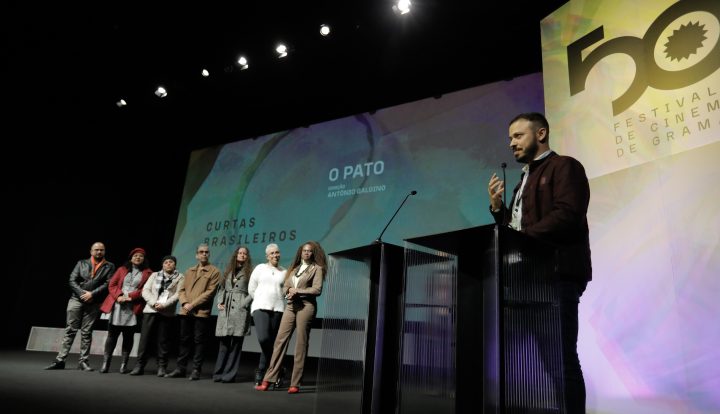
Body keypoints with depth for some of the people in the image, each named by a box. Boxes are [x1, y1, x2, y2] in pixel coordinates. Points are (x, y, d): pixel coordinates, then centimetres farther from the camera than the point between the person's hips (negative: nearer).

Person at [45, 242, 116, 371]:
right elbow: (72, 280, 4)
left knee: (86, 332, 3)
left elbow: (108, 283, -4)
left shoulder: (109, 267, 6)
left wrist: (92, 294, -13)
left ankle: (83, 361, 7)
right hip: (76, 300, 1)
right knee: (70, 330, 2)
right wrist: (82, 293, -9)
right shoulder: (81, 263, 11)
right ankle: (60, 360, 6)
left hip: (93, 303, -1)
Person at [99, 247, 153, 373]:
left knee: (128, 336, 2)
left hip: (133, 308, -1)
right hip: (117, 306, 2)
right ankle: (105, 363, 9)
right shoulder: (122, 269, 15)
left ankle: (124, 364, 7)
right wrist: (118, 296, -9)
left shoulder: (147, 273, 7)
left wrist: (130, 296, -13)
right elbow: (112, 285, 8)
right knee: (112, 334, 2)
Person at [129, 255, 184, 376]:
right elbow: (145, 290, 6)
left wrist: (164, 305, -15)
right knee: (145, 338, 0)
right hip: (150, 310, 2)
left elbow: (178, 294, -4)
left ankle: (162, 367, 8)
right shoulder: (155, 275, 17)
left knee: (163, 340, 1)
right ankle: (139, 365, 8)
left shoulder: (180, 277, 8)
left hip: (167, 313, -2)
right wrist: (153, 303, -10)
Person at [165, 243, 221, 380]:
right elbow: (181, 289, 14)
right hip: (185, 312, 5)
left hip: (202, 312, -5)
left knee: (199, 341, -1)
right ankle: (181, 368, 19)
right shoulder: (189, 271, 20)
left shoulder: (214, 271, 1)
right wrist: (184, 303, -6)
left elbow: (210, 292, -8)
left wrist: (193, 304, -13)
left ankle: (196, 370, 6)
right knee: (184, 340, 10)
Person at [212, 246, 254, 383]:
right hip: (225, 310, 4)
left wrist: (244, 303, -12)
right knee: (224, 342, 5)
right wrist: (220, 302, 4)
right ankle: (219, 373, 12)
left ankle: (230, 374, 1)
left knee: (236, 343, -3)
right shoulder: (228, 271, 20)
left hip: (240, 310, -4)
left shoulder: (249, 272, 6)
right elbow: (221, 288, 19)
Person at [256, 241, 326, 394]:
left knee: (301, 344, -3)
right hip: (291, 306, 5)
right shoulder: (294, 268, 20)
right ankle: (268, 379, 0)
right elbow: (284, 288, 17)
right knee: (280, 340, -2)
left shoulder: (317, 268, 4)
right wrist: (290, 291, -5)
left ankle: (295, 384, 1)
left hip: (306, 306, -5)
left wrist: (297, 291, -6)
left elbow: (317, 289, -7)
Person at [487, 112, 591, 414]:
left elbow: (567, 215, -18)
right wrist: (497, 206, 6)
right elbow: (512, 229, 21)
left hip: (558, 275, -8)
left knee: (560, 356, -7)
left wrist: (520, 236, -20)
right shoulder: (525, 179, 23)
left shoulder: (564, 166, -1)